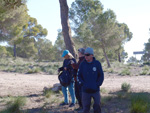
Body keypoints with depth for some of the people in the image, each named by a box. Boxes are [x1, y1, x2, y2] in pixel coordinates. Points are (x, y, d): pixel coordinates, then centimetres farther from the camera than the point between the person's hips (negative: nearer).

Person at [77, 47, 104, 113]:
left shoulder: (97, 63, -3)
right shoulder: (82, 64, -1)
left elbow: (101, 75, 3)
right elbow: (78, 76, 5)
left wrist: (98, 84, -7)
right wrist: (82, 84, -7)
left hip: (95, 90, 0)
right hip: (85, 90, 0)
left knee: (97, 107, 6)